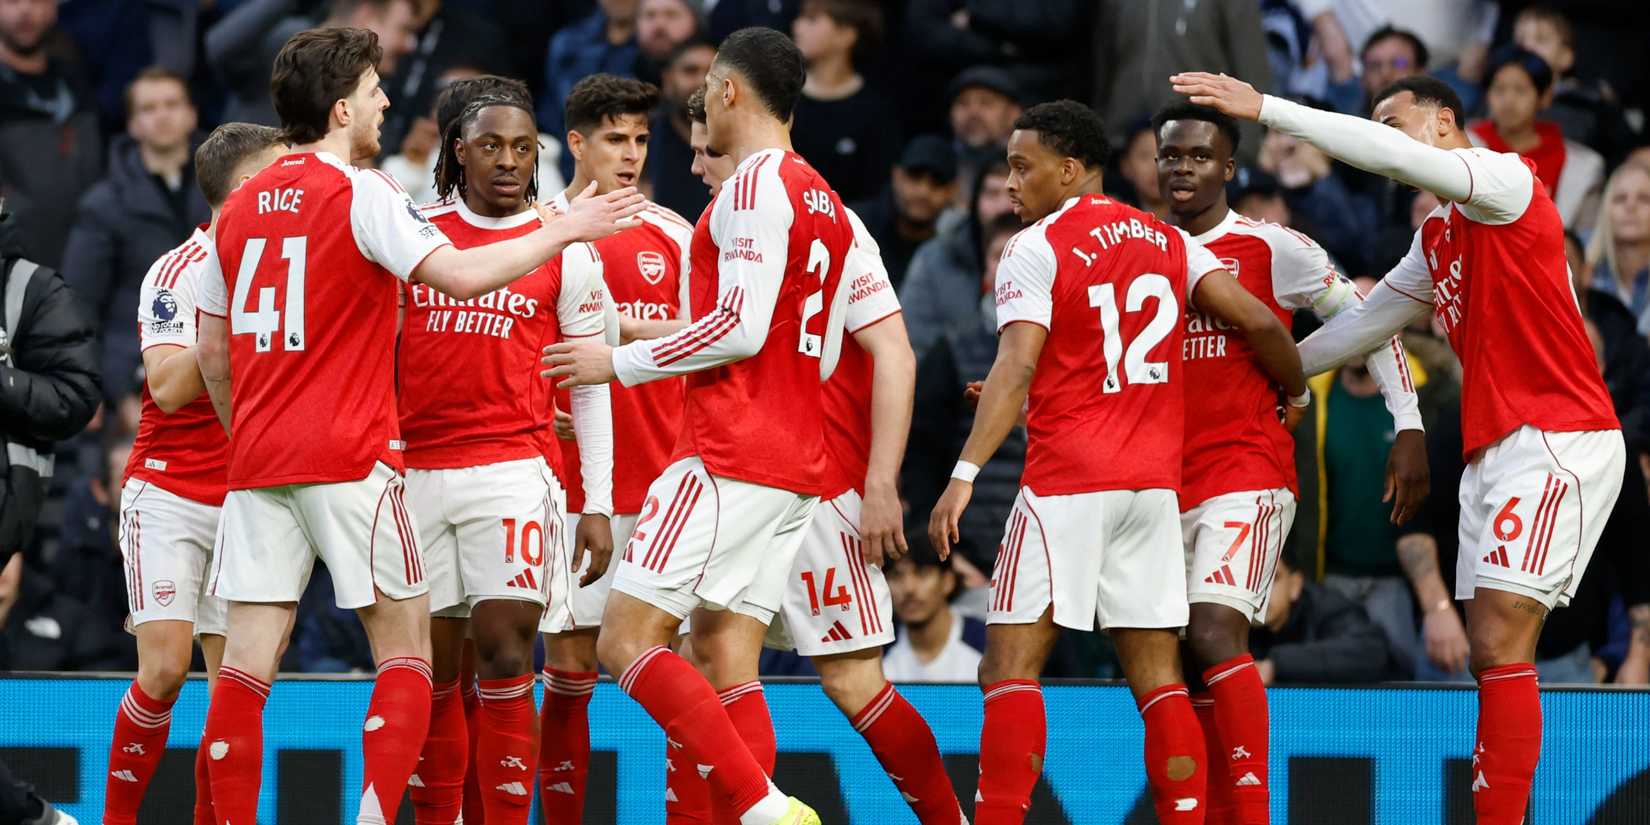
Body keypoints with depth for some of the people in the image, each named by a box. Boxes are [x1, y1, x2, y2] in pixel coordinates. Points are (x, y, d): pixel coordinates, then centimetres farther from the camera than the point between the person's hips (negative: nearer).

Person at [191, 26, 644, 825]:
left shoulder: (240, 206, 12)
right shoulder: (361, 193, -7)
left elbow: (211, 348, 16)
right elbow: (459, 274, -19)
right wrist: (562, 232, -7)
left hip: (257, 460, 6)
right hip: (350, 458, -6)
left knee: (247, 660, 2)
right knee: (406, 648, 2)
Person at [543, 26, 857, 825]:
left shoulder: (755, 185, -10)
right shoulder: (825, 203, 18)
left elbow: (742, 327, -19)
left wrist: (622, 362, -8)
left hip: (729, 457, -9)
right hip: (798, 460, 9)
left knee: (625, 639, -11)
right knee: (725, 662, 6)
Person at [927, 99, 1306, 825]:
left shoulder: (1034, 248, -4)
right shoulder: (1167, 241, 12)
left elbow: (1017, 367, -16)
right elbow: (1258, 323, 6)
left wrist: (964, 475, -20)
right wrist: (1296, 394, 25)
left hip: (1066, 484, -6)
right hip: (1155, 484, 6)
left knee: (1010, 664, -5)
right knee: (1157, 674, 7)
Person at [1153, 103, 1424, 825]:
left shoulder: (1271, 249, -2)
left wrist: (1408, 427, -4)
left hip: (1247, 474, -6)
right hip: (1169, 485, 6)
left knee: (1215, 635, -22)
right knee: (1189, 659, 6)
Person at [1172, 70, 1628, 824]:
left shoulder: (1505, 180, -5)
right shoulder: (1436, 239, 21)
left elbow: (1390, 154, -19)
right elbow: (1365, 322, 30)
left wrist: (1264, 108, -18)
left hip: (1555, 441, -9)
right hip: (1492, 450, 9)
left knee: (1499, 644, -16)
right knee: (1494, 656, 3)